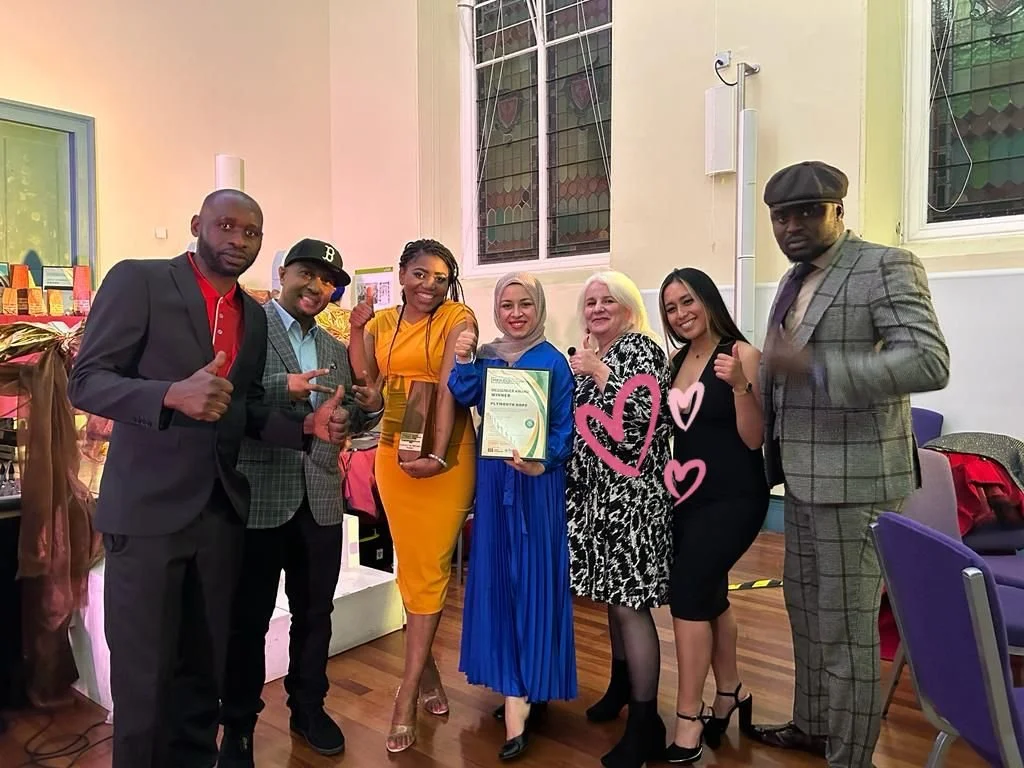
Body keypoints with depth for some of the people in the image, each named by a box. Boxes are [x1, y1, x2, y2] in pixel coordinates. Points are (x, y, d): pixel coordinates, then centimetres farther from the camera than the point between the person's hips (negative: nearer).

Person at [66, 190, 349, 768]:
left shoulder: (254, 316, 13)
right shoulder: (138, 280, -6)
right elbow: (86, 382, -12)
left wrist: (308, 426, -2)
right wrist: (173, 394, -29)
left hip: (222, 509, 6)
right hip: (148, 507, -5)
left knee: (205, 665, 16)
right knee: (143, 672, 5)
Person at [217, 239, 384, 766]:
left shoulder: (336, 350, 15)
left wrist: (369, 408, -5)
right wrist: (282, 387, -28)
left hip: (320, 499, 6)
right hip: (258, 496, -5)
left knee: (315, 613, 17)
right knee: (248, 617, 9)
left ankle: (308, 707, 36)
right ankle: (238, 725, 27)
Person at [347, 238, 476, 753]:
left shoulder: (458, 318, -6)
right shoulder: (381, 323, 9)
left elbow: (449, 387, -16)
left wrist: (437, 455, -23)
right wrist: (356, 328, -7)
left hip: (445, 457, -5)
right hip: (393, 454, 5)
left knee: (429, 567, 2)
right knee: (410, 564, 13)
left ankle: (407, 693, 12)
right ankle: (426, 669, 30)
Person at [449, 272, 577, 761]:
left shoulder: (553, 361, -4)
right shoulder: (485, 356, 9)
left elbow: (565, 427, -7)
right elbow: (464, 398, -4)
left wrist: (542, 462, -23)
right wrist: (464, 360, -18)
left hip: (536, 480, -5)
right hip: (493, 478, 5)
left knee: (531, 578, -1)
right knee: (495, 576, 10)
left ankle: (519, 698, 7)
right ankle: (515, 687, 25)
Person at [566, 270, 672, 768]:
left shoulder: (641, 348, -7)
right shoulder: (588, 354, 15)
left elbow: (645, 416, -21)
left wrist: (600, 373, -19)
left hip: (631, 492, -7)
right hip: (596, 490, 8)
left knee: (630, 602, -6)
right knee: (612, 594, 16)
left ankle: (645, 723, 5)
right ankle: (621, 684, 35)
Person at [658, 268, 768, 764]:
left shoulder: (741, 353, -12)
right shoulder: (677, 360, 7)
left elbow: (754, 439, -14)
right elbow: (670, 427, 11)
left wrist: (741, 385, -31)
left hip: (732, 497, -7)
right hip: (688, 494, 7)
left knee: (687, 593, -11)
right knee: (708, 595, 15)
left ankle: (688, 723, 3)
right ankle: (729, 693, 35)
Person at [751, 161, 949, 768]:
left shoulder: (887, 266, -10)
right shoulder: (794, 280, 14)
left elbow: (930, 363, -22)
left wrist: (812, 366, -28)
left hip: (854, 480, -8)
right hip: (803, 478, 8)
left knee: (846, 625, 1)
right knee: (804, 608, 19)